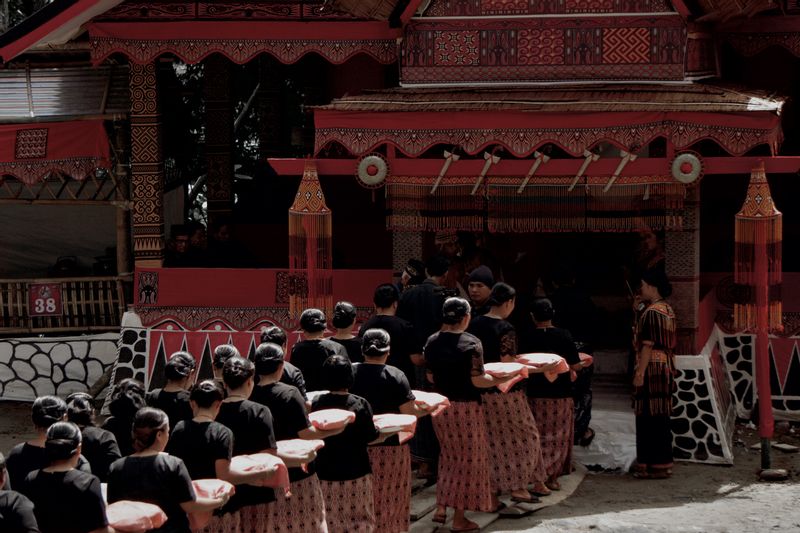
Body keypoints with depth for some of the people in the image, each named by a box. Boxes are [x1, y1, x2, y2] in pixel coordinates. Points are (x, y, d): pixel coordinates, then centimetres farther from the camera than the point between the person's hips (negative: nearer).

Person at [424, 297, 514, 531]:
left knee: (449, 454, 21)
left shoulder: (432, 342, 0)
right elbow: (477, 380, -17)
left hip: (441, 405, 6)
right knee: (468, 458, 6)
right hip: (465, 407, -6)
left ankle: (441, 507, 20)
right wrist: (500, 379, -2)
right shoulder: (471, 343, -16)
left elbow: (431, 377, 8)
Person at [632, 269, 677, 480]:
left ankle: (653, 466, -3)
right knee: (661, 416, 12)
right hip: (666, 367, 10)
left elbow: (648, 345, -18)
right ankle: (663, 463, 17)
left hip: (652, 369, -10)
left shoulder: (651, 312, -14)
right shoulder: (667, 310, 14)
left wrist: (639, 373, -18)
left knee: (650, 417, -5)